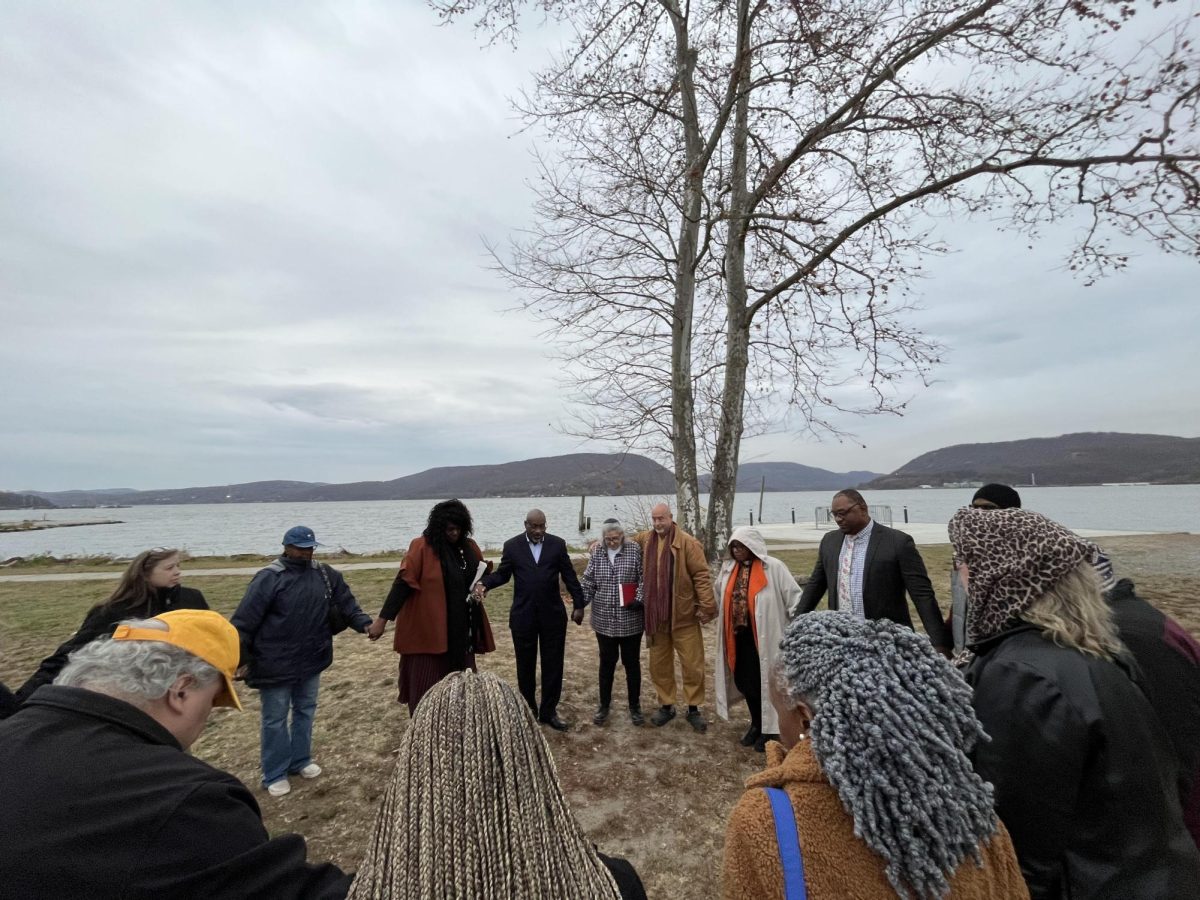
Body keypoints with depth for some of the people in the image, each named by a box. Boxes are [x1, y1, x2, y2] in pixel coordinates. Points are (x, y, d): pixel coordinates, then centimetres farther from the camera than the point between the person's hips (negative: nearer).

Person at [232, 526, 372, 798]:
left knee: (305, 711, 20)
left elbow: (346, 602, 0)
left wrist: (363, 622, -14)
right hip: (276, 664, -5)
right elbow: (244, 619, -15)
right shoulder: (269, 578, -16)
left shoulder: (325, 574, -1)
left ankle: (300, 760, 39)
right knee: (275, 719, 10)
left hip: (311, 661, 5)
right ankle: (275, 774, 27)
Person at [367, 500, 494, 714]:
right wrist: (383, 619, -18)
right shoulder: (422, 547, -13)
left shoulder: (470, 547, 4)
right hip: (427, 629, -5)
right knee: (426, 685, 4)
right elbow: (402, 584, -15)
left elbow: (482, 573, 18)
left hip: (461, 630, 6)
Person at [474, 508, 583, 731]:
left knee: (553, 665, 8)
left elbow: (569, 576, 2)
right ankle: (528, 710, 30)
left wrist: (579, 603, 1)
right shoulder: (512, 545, -2)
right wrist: (484, 583, -17)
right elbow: (502, 574, 2)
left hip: (552, 614, 0)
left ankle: (549, 712, 23)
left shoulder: (557, 544, -1)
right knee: (525, 666, 13)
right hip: (523, 615, 0)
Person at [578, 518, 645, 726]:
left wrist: (639, 599, -18)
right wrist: (580, 605, -2)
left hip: (630, 620, -2)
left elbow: (644, 579, -5)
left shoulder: (635, 550, -7)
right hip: (604, 620, 2)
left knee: (632, 663, 10)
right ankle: (604, 704, 28)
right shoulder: (597, 552, 1)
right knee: (607, 662, 13)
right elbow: (588, 582, 4)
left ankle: (635, 705, 26)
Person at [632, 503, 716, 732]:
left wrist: (707, 607, -14)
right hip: (655, 616, 4)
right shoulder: (645, 539, 3)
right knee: (659, 664, 14)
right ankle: (666, 706, 31)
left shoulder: (687, 542, -12)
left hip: (683, 615, -4)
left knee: (692, 664, 7)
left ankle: (693, 709, 24)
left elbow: (701, 575, -11)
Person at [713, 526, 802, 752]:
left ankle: (769, 729, 25)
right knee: (743, 681, 13)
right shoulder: (728, 567, 6)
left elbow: (794, 597, -9)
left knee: (764, 681, 4)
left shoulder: (773, 567, -11)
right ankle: (756, 723, 35)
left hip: (765, 637, -5)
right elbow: (720, 597, 21)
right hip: (738, 635, 5)